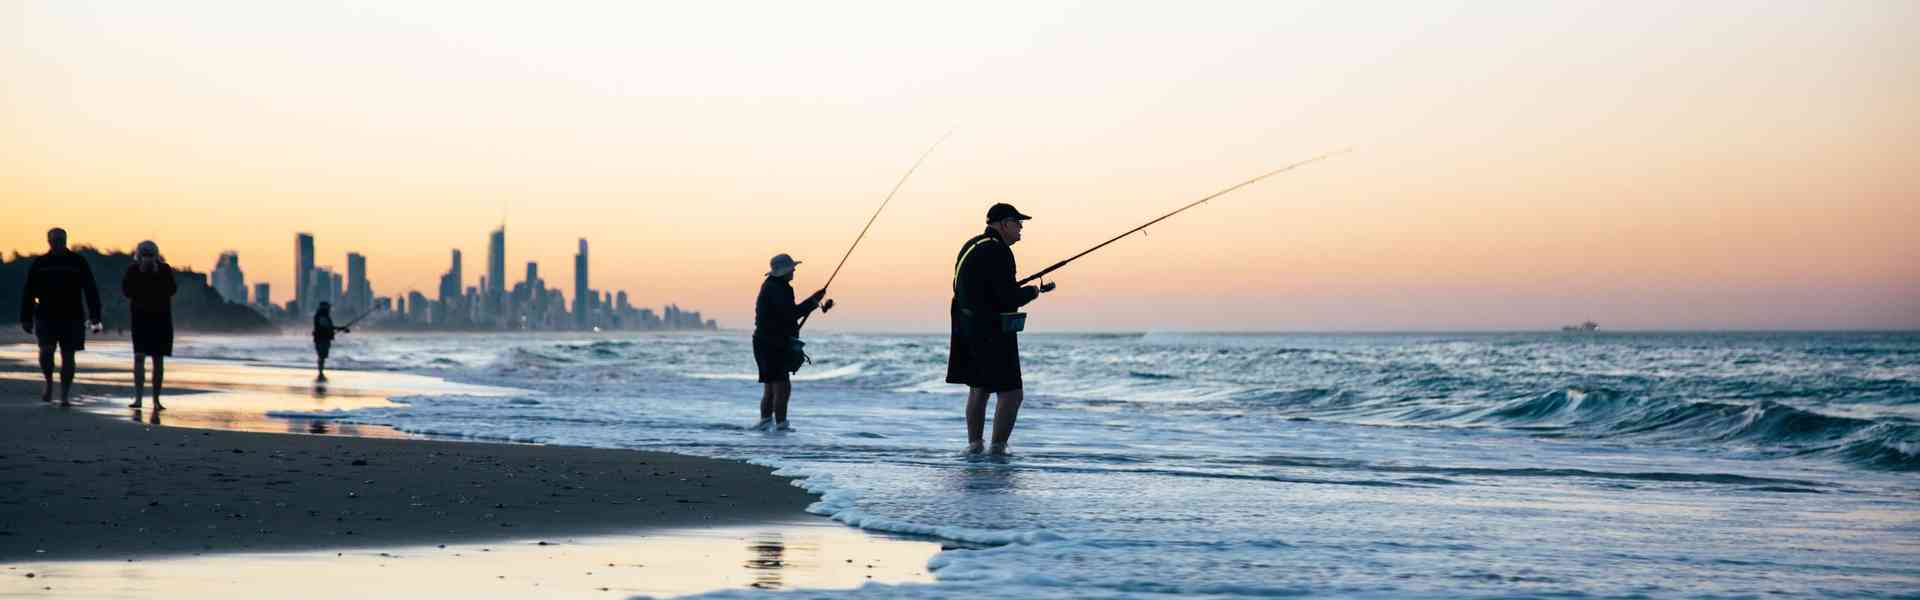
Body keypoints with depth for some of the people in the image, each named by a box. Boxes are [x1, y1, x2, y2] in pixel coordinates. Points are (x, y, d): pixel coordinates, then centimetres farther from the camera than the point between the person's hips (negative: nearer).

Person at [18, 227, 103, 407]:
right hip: (46, 316, 0)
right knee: (46, 349, -16)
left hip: (71, 318, 0)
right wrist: (26, 318, 5)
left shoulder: (78, 262, 1)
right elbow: (28, 293, 9)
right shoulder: (39, 263, 5)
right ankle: (49, 382, 10)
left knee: (68, 355, 0)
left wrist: (95, 317, -7)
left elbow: (90, 290, 1)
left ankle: (65, 395, 7)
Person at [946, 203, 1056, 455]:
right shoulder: (998, 251, -18)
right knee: (1011, 393, -4)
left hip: (968, 328, 10)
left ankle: (974, 445, 19)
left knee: (978, 388, 18)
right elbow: (1011, 298, -22)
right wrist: (1033, 291, -3)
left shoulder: (971, 246, 13)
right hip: (993, 333, -10)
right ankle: (997, 449, -4)